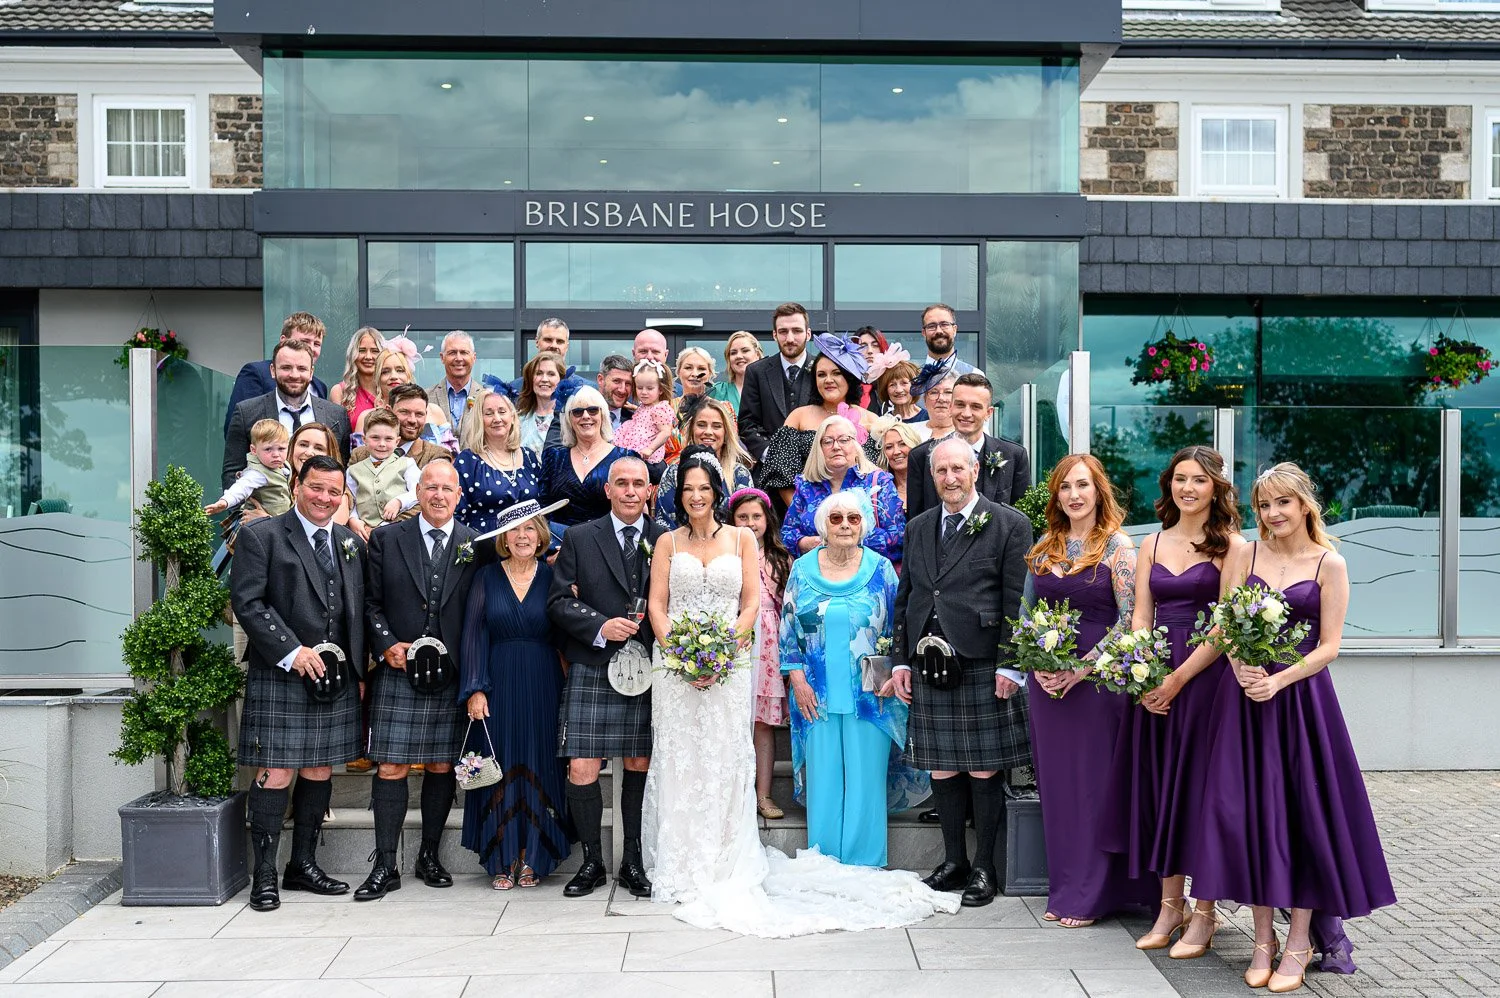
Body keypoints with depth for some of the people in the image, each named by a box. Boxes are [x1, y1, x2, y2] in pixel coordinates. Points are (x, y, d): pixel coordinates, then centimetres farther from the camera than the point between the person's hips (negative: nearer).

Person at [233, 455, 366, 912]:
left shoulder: (352, 542, 14)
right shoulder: (260, 535, -2)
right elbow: (247, 602, -10)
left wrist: (358, 668, 9)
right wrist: (292, 651, -16)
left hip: (337, 678, 5)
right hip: (280, 676, -5)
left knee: (320, 771, 10)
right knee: (276, 774, -4)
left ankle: (303, 865, 22)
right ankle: (264, 875, 7)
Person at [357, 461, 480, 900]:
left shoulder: (476, 545, 6)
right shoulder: (386, 539, 5)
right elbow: (371, 603, 5)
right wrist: (388, 645, -10)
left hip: (452, 676, 1)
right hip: (397, 672, -1)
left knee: (442, 766, 8)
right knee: (392, 767, -1)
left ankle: (429, 856, 23)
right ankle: (386, 866, 7)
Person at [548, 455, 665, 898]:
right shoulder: (579, 538, 4)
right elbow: (559, 601, 0)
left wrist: (667, 660, -6)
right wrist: (600, 626, -15)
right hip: (591, 673, -1)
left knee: (639, 766, 8)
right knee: (582, 770, -4)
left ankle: (633, 862, 22)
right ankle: (592, 862, 13)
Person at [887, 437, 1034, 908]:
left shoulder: (1010, 525, -1)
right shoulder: (918, 528, 15)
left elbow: (1017, 602, -5)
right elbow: (904, 599, 16)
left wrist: (1010, 665, -11)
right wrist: (900, 660, 11)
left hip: (983, 666, -5)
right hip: (928, 667, 5)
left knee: (984, 771, 2)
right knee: (942, 770, 10)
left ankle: (985, 868, 14)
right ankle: (954, 859, 23)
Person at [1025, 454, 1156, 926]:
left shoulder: (1117, 546, -5)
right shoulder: (1044, 546, 11)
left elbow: (1130, 618, -11)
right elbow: (1026, 612, 13)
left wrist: (1084, 666, -16)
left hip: (1098, 679, -5)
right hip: (1048, 682, 5)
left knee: (1094, 782, 0)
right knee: (1056, 781, 9)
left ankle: (1091, 895, 11)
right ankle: (1063, 890, 20)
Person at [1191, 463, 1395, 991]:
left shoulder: (1330, 564, 0)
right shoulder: (1244, 555, 6)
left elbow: (1328, 646, -4)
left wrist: (1278, 681, -16)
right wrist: (1243, 670, -17)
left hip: (1301, 696, -2)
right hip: (1245, 695, 2)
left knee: (1304, 810, 1)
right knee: (1249, 810, 1)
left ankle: (1300, 939, 14)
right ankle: (1264, 937, 14)